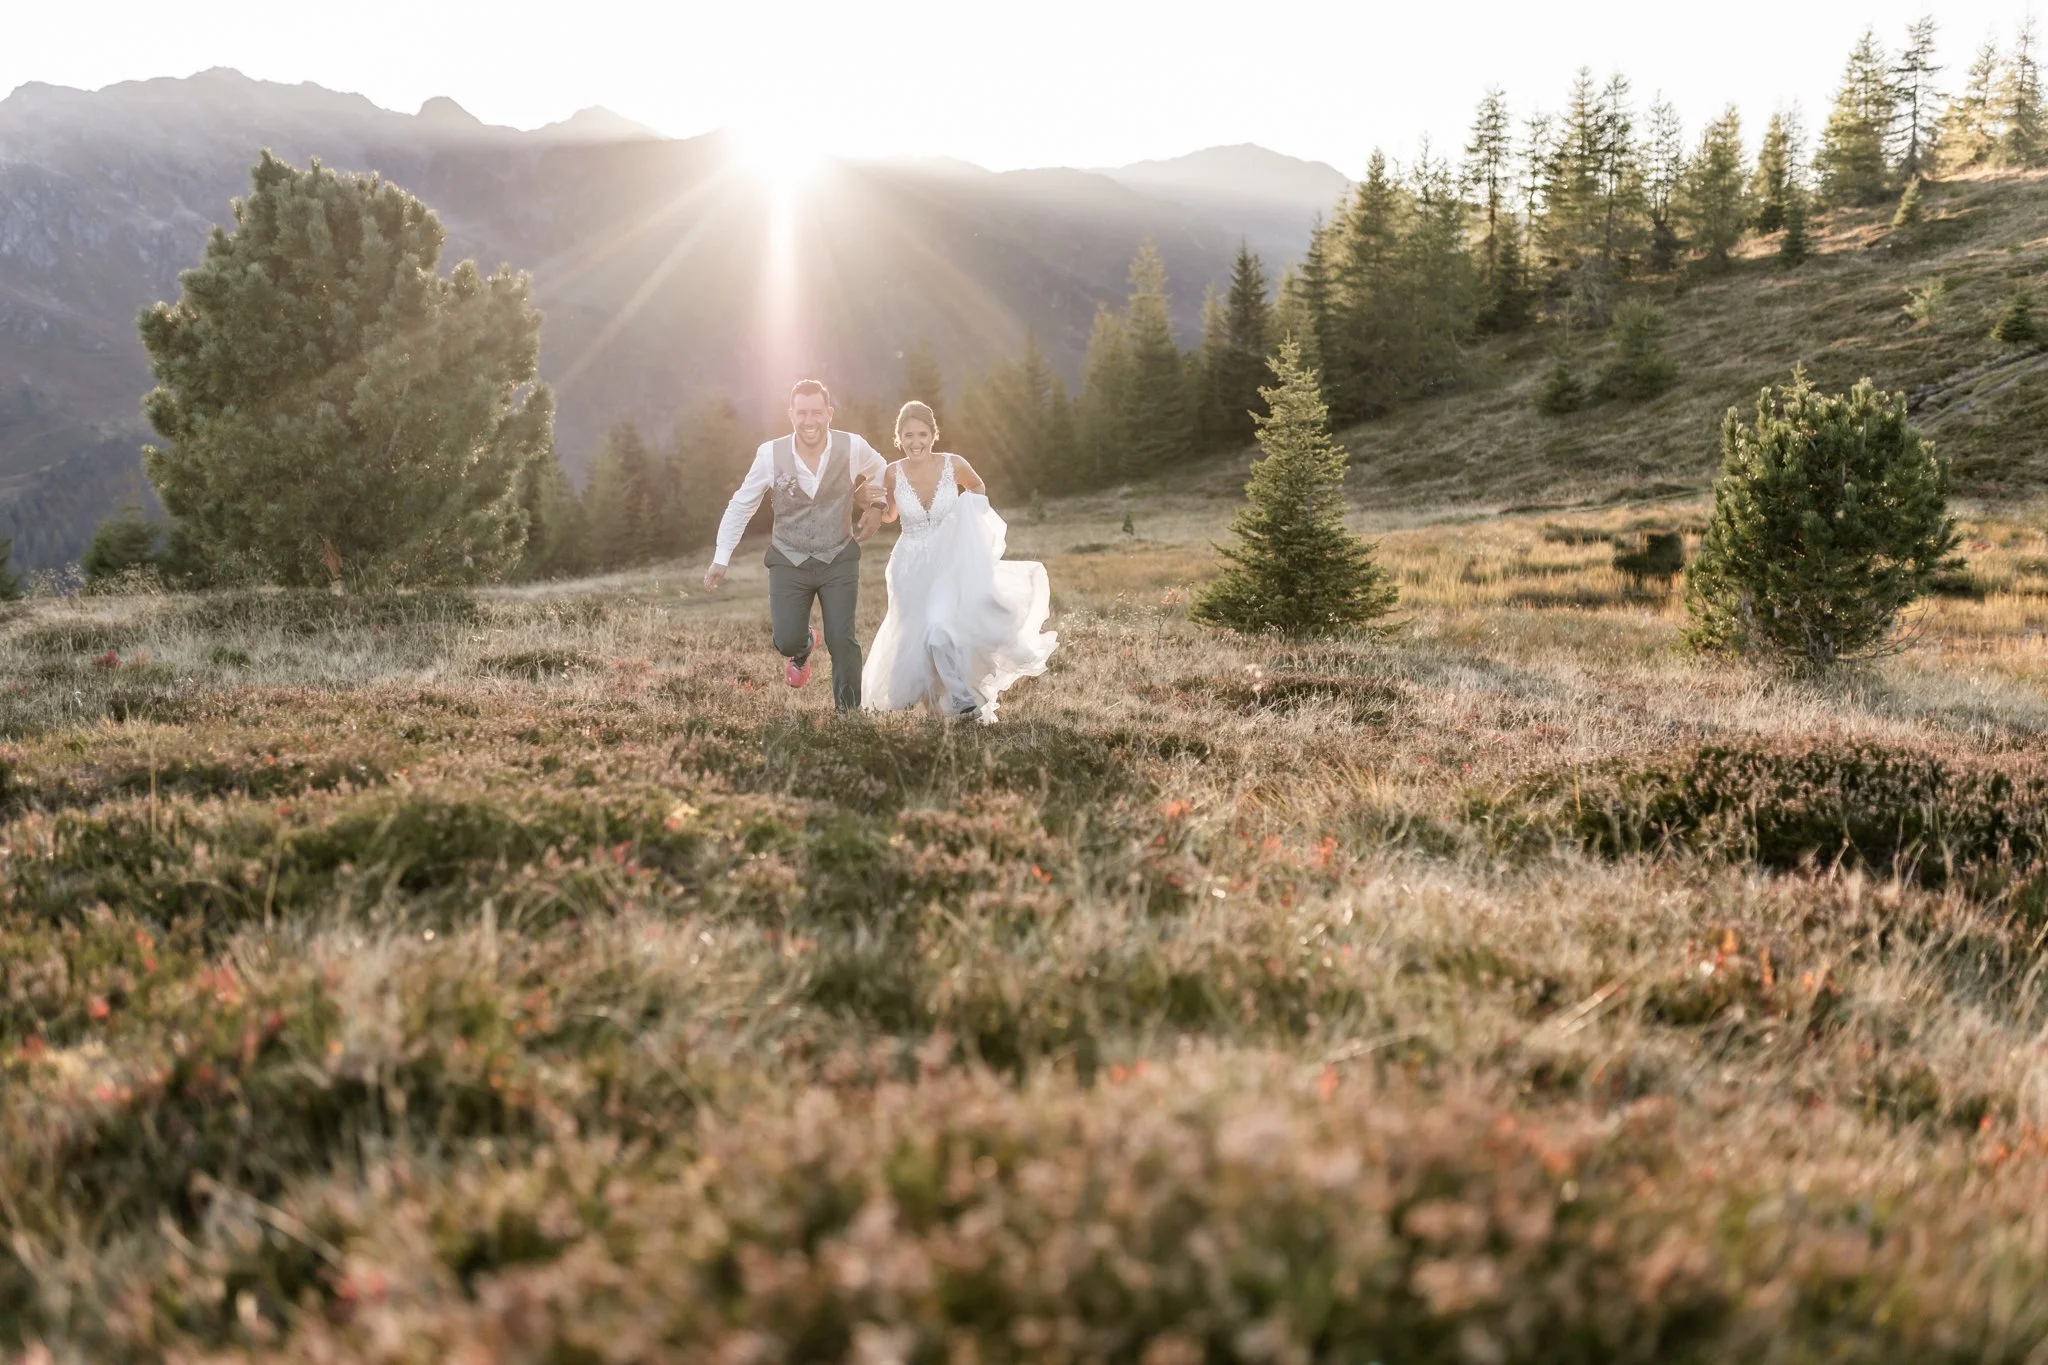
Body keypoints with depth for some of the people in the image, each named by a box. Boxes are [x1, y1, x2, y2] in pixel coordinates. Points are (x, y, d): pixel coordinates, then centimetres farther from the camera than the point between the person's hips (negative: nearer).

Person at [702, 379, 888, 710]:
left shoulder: (853, 447, -12)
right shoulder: (770, 454, -13)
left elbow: (881, 472, 12)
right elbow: (741, 505, -1)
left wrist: (877, 506, -4)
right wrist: (720, 559, -1)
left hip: (839, 560, 0)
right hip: (789, 561, 1)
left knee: (842, 641, -8)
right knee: (786, 642, -6)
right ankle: (804, 647, 33)